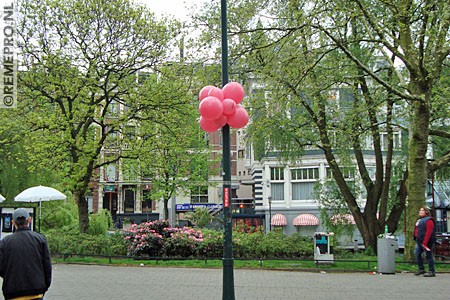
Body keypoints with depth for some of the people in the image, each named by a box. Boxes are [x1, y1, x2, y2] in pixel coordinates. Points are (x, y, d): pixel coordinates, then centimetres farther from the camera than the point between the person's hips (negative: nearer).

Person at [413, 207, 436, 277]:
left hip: (426, 241, -10)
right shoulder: (419, 220, 19)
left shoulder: (428, 220, -13)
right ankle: (421, 269, 19)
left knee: (428, 256, -6)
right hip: (419, 241, 10)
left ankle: (432, 272, -1)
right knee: (417, 253, 11)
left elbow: (429, 232, -21)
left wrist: (425, 243, -25)